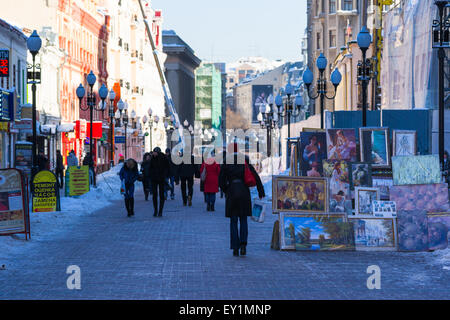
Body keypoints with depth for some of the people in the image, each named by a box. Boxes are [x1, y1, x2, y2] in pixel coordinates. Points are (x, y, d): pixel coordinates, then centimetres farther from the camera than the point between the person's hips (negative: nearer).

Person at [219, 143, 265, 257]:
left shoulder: (226, 163, -2)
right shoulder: (245, 161, 3)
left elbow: (221, 181, -1)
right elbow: (255, 176, -4)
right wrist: (261, 191, -3)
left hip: (232, 193, -1)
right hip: (244, 192, 1)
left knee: (233, 222, 8)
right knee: (243, 220, 14)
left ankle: (235, 248, 3)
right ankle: (243, 244, -5)